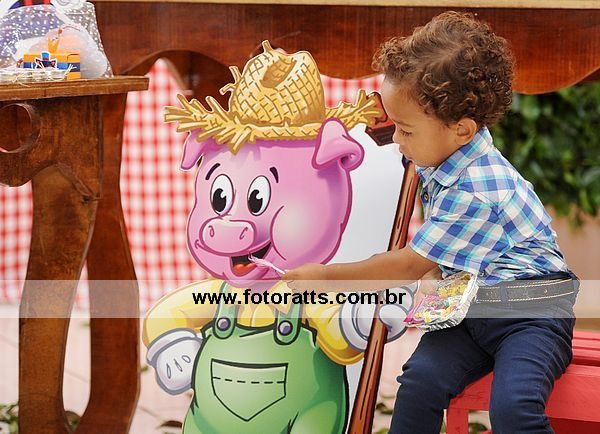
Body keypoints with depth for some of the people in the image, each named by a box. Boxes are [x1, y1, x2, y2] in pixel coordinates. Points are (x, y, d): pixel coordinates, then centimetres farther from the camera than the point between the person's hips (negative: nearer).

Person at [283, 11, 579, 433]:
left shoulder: (475, 192, -24)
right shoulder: (443, 159, 6)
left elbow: (411, 265, -16)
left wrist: (327, 275, -8)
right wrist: (436, 274, 1)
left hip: (529, 312, -8)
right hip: (467, 309, 8)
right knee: (421, 379, -18)